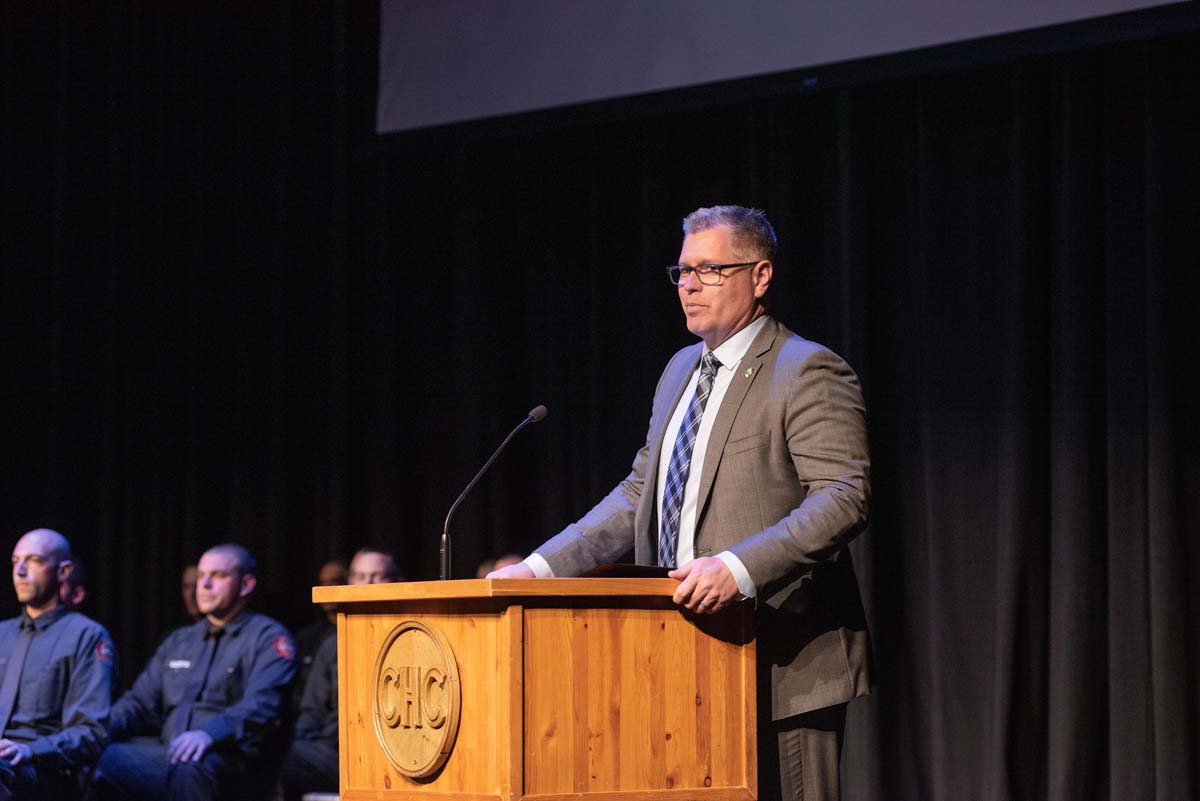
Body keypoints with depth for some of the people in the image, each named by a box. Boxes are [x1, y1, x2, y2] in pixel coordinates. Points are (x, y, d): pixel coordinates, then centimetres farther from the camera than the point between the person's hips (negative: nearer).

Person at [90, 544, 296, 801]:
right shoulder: (179, 641, 29)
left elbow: (261, 706, -11)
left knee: (189, 769, -41)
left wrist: (209, 734, -31)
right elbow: (139, 703, 24)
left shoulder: (268, 637, 6)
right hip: (165, 750, 6)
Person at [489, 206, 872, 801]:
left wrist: (739, 568, -31)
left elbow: (844, 496, -19)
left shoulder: (807, 372, -8)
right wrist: (541, 567, 10)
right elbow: (639, 495, 21)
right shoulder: (681, 371, 18)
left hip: (783, 662, -8)